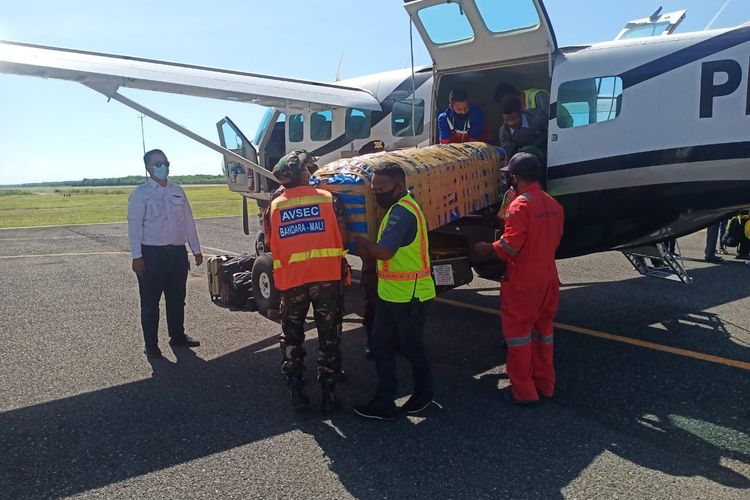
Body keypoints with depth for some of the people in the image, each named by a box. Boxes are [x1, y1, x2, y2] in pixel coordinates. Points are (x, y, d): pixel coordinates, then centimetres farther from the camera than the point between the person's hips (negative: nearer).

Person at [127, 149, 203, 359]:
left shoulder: (177, 191, 10)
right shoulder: (141, 193, -4)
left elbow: (188, 221, 12)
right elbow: (134, 225, -8)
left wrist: (196, 249, 10)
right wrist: (137, 256, -15)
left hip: (178, 252, 5)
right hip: (152, 254, -5)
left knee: (177, 298, 15)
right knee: (150, 302, 4)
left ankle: (177, 336, 31)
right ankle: (151, 345, 14)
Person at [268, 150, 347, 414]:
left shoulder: (276, 206, 2)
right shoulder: (324, 197, -2)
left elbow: (274, 247, 7)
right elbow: (338, 238, 2)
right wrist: (340, 266, 15)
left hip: (291, 280, 2)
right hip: (326, 277, -1)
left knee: (292, 338, 16)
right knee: (329, 338, 9)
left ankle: (295, 391, 18)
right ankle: (328, 394, 13)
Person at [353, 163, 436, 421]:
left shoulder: (402, 211, -21)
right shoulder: (399, 207, 13)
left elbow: (384, 252, -28)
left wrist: (360, 242, -12)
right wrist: (366, 247, 1)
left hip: (409, 295, -10)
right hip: (391, 293, 10)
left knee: (411, 347, 9)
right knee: (381, 344, 11)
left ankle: (423, 394, 31)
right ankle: (384, 402, 19)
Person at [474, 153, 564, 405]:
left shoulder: (520, 205, -19)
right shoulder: (553, 204, 6)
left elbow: (509, 247, -21)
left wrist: (486, 249, -4)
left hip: (523, 282, -7)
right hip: (548, 278, 8)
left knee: (518, 331, 4)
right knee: (542, 329, 18)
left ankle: (524, 391, 10)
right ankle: (545, 384, 29)